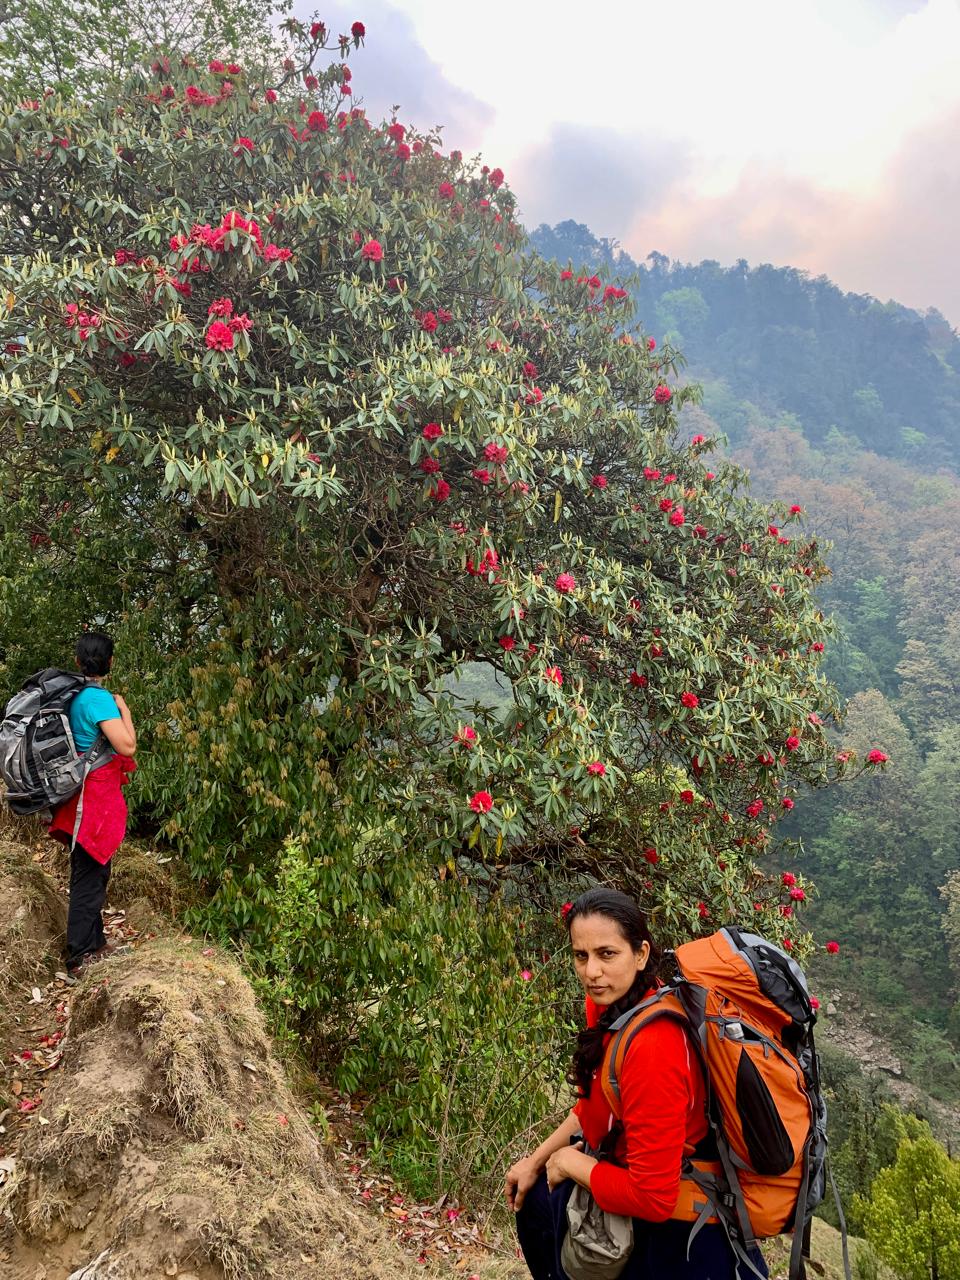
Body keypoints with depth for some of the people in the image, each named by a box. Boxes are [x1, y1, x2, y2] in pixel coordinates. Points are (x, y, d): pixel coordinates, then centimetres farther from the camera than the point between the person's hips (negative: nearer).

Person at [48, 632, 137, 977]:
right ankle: (79, 958, 9)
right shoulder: (99, 698, -19)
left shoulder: (72, 695, 7)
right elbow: (127, 746, -22)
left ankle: (94, 943, 32)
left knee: (92, 872, 19)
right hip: (96, 796, -9)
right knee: (89, 875, 0)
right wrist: (123, 708, -9)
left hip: (79, 792, 9)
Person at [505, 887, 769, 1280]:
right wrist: (536, 1160, 8)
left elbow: (653, 1198, -28)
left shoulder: (651, 1047, -33)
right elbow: (594, 1106, 10)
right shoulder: (608, 1004, -8)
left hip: (670, 1226, -8)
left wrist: (571, 1162, -15)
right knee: (531, 1194, 24)